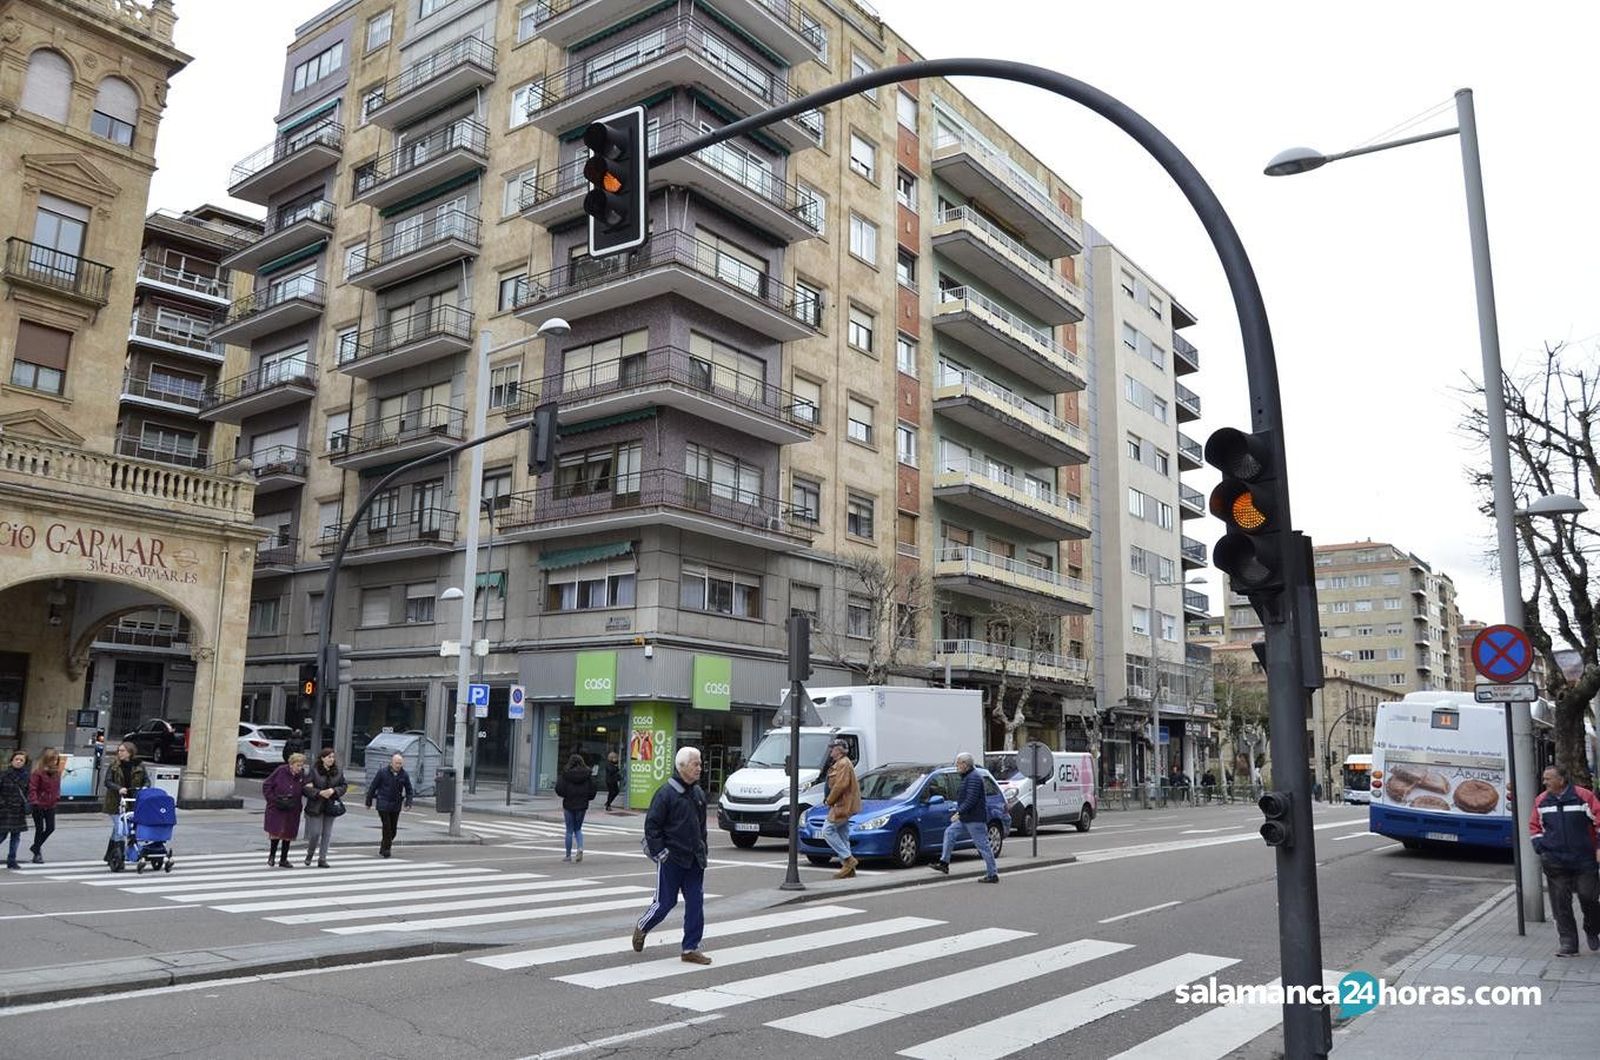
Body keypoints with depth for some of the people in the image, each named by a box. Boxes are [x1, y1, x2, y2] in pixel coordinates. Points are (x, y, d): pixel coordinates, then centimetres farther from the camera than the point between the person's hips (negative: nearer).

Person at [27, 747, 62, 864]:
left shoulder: (57, 772, 6)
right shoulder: (38, 772, -13)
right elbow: (32, 788, -16)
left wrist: (57, 797, 2)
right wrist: (34, 801, -24)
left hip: (51, 806, 6)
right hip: (39, 805, -6)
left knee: (51, 828, 5)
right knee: (40, 828, 2)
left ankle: (36, 847, 27)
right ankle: (37, 854, 16)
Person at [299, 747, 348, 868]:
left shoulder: (338, 771, 4)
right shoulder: (313, 770, -7)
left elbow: (344, 786, 7)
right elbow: (305, 787, -9)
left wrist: (334, 790, -11)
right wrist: (319, 793, -20)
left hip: (331, 806, 3)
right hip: (316, 807, -3)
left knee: (327, 833, 5)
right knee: (315, 833, -4)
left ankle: (322, 859, 12)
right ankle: (309, 854, 23)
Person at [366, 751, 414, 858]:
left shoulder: (404, 775, 2)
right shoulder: (382, 773, -6)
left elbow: (409, 791, 9)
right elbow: (373, 787, 1)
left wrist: (408, 803, -5)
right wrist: (369, 801, 4)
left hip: (396, 806, 3)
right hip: (383, 805, -3)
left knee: (393, 829, 7)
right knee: (387, 827, -8)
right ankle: (385, 850, 2)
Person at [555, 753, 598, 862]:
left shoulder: (566, 774, -9)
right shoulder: (588, 774, -3)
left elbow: (559, 790, -10)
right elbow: (592, 791, -2)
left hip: (569, 805, -2)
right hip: (582, 805, 2)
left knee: (569, 830, 9)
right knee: (578, 829, 17)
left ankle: (568, 855, 13)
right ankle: (580, 848, -7)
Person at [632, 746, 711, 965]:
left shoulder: (699, 793, 9)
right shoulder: (666, 793, -13)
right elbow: (652, 824, -12)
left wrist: (702, 851, 15)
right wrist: (659, 852, -15)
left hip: (694, 860, 6)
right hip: (671, 859, -6)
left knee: (696, 903, 3)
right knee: (665, 902, 4)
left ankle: (691, 948, 11)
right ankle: (641, 928, 31)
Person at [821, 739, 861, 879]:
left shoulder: (843, 764, -13)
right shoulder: (839, 764, 21)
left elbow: (841, 785, -22)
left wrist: (829, 800, -13)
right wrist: (830, 800, 11)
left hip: (843, 805, -11)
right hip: (844, 805, 11)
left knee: (827, 831, -11)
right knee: (842, 835, 10)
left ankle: (848, 859, -12)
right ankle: (849, 869, 11)